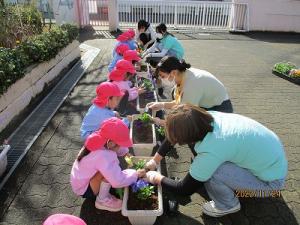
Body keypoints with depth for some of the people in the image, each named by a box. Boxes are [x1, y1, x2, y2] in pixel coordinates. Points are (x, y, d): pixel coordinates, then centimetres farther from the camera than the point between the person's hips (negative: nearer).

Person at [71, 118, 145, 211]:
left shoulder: (100, 141, -13)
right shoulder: (102, 156, -39)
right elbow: (118, 181, -39)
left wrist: (126, 153, -6)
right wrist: (136, 174, -25)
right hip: (84, 189, -9)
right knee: (110, 171, -29)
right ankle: (102, 200, -9)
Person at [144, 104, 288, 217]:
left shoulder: (211, 151, -33)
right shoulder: (209, 116, -16)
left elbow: (185, 189, -16)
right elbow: (172, 136, 2)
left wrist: (157, 178, -2)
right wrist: (155, 160, 6)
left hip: (271, 182, -7)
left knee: (209, 171, -22)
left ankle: (228, 205, 6)